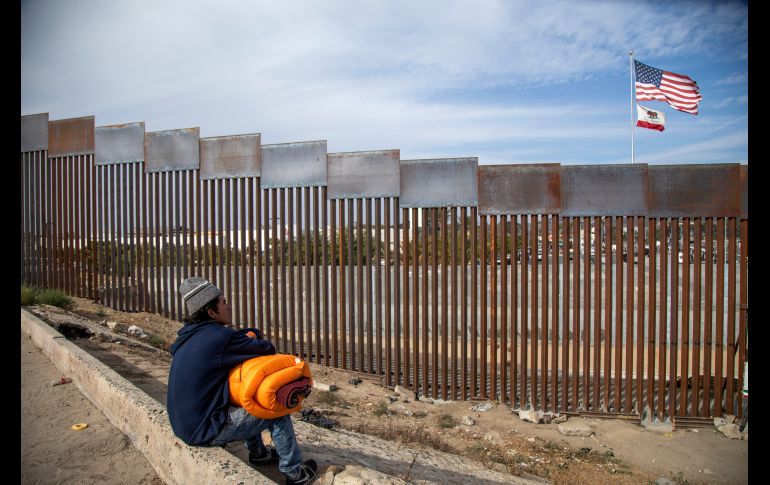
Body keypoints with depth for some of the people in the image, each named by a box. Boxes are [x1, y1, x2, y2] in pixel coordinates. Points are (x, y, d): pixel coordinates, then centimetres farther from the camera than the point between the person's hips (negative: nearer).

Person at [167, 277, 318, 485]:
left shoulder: (190, 335, 6)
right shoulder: (218, 337, -23)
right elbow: (268, 349, -12)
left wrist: (249, 335, -5)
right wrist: (251, 340, 6)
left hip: (182, 423, 9)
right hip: (204, 432, -9)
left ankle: (258, 453, 38)